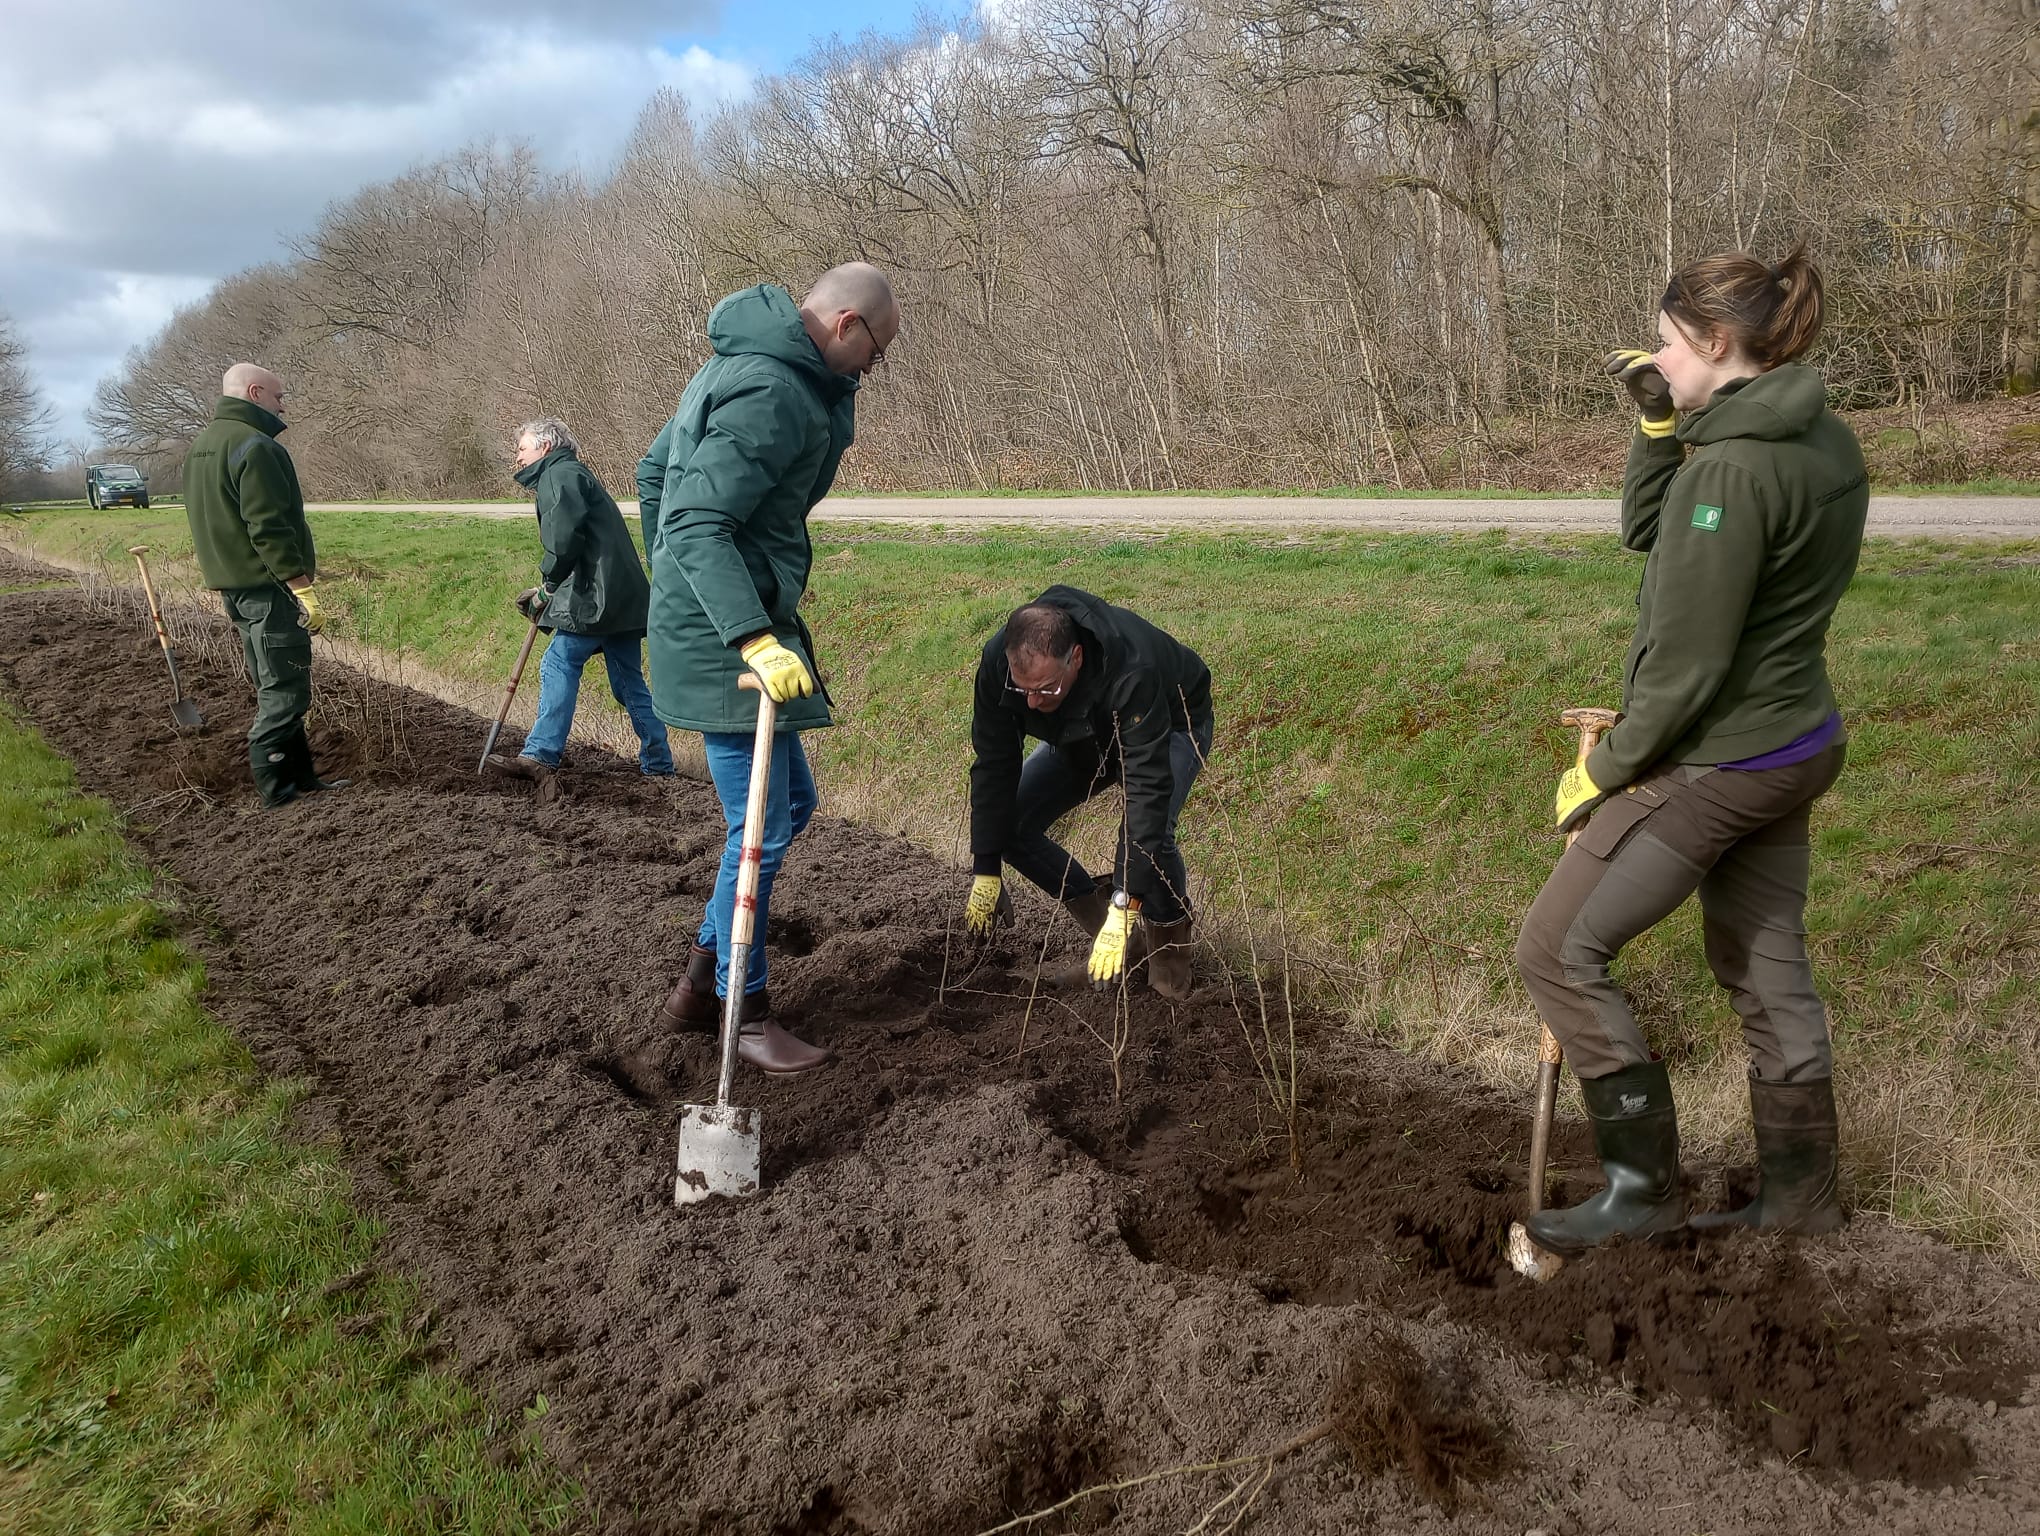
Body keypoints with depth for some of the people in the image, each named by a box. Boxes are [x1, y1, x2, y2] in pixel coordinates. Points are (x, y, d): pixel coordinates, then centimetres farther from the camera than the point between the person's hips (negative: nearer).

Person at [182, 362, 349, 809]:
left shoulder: (201, 446, 17)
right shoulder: (255, 446, -15)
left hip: (232, 586, 10)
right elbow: (269, 530, -22)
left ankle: (300, 778, 20)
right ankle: (276, 789, -2)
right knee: (284, 693, -5)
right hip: (268, 588, -10)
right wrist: (303, 588, -22)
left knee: (276, 689, 15)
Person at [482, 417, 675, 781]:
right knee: (629, 682, 11)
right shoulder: (575, 474, 29)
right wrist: (547, 591, 18)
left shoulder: (559, 475, -3)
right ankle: (658, 764, 13)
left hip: (594, 596, -10)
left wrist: (548, 586, -5)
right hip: (626, 597, 10)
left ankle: (540, 757, -7)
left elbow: (564, 537, -17)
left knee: (559, 667, -7)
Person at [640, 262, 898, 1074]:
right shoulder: (774, 396, -19)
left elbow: (654, 471, 22)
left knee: (791, 803, 18)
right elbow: (697, 524, -27)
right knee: (762, 829, -2)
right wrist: (754, 639, -35)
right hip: (726, 640, -11)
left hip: (702, 627, 11)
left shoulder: (734, 366, 14)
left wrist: (671, 589, 28)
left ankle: (699, 982, 25)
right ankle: (745, 1013, 13)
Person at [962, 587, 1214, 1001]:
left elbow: (1148, 788, -47)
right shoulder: (997, 662, -31)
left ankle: (1168, 938, -2)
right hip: (1082, 737, 5)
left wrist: (1124, 907, -50)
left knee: (1147, 830, -33)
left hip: (1170, 726, -5)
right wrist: (985, 871, -21)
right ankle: (1109, 933, 4)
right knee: (1009, 824, -11)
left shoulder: (1131, 670, -46)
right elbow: (994, 766, -21)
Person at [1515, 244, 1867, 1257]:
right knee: (1765, 967, 20)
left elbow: (1685, 663, -22)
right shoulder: (1823, 443, 7)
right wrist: (1660, 424, 3)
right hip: (1798, 747, 10)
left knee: (1557, 951, -1)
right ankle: (1799, 1190, 34)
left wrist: (1604, 772, -10)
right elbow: (1646, 532, 15)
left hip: (1714, 765, -10)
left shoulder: (1731, 469, -23)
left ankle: (1643, 1183, 9)